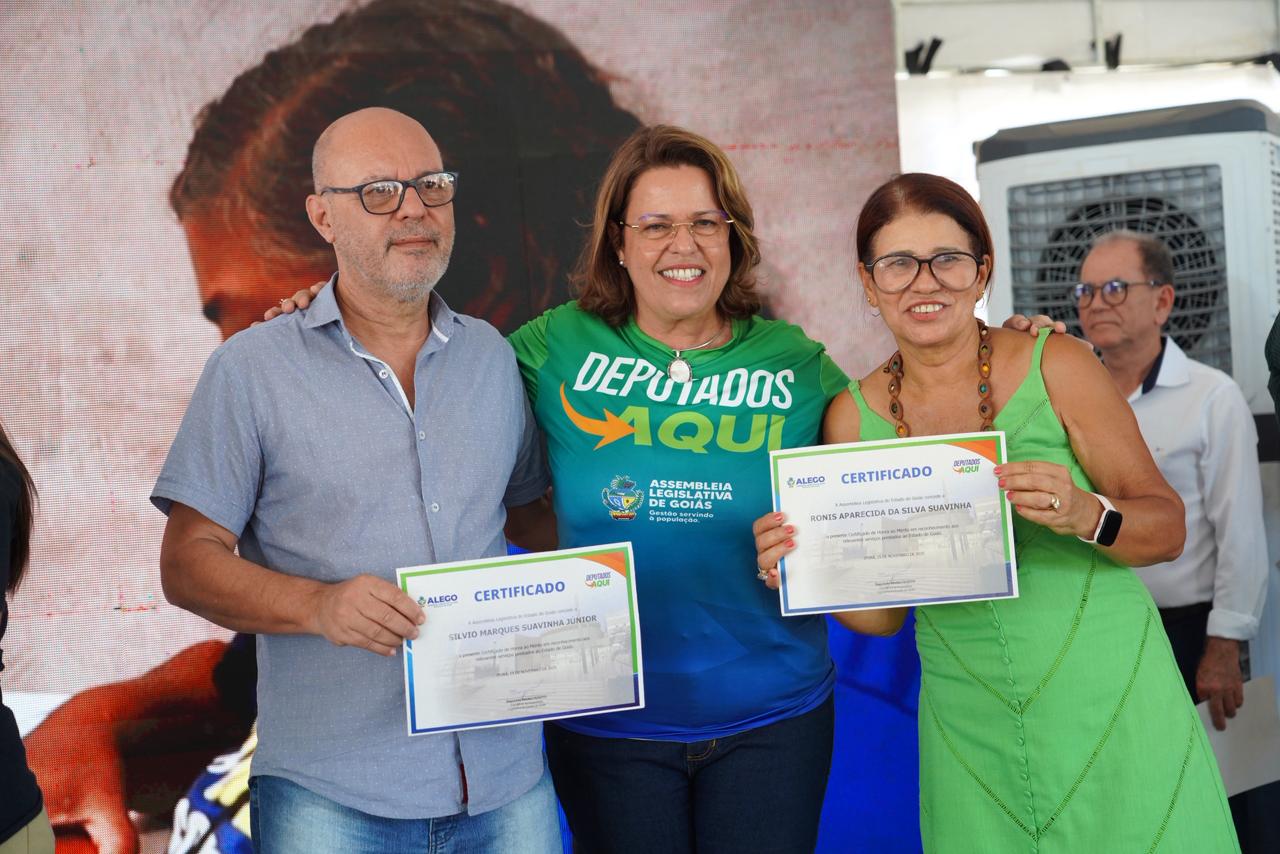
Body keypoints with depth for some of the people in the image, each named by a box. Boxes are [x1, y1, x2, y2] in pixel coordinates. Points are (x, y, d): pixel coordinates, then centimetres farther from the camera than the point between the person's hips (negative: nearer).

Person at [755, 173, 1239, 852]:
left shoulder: (1055, 368, -7)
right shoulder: (852, 417, -1)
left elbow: (1167, 528, -4)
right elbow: (882, 612, 4)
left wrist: (1085, 515, -24)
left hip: (1111, 711, -1)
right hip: (973, 736, 2)